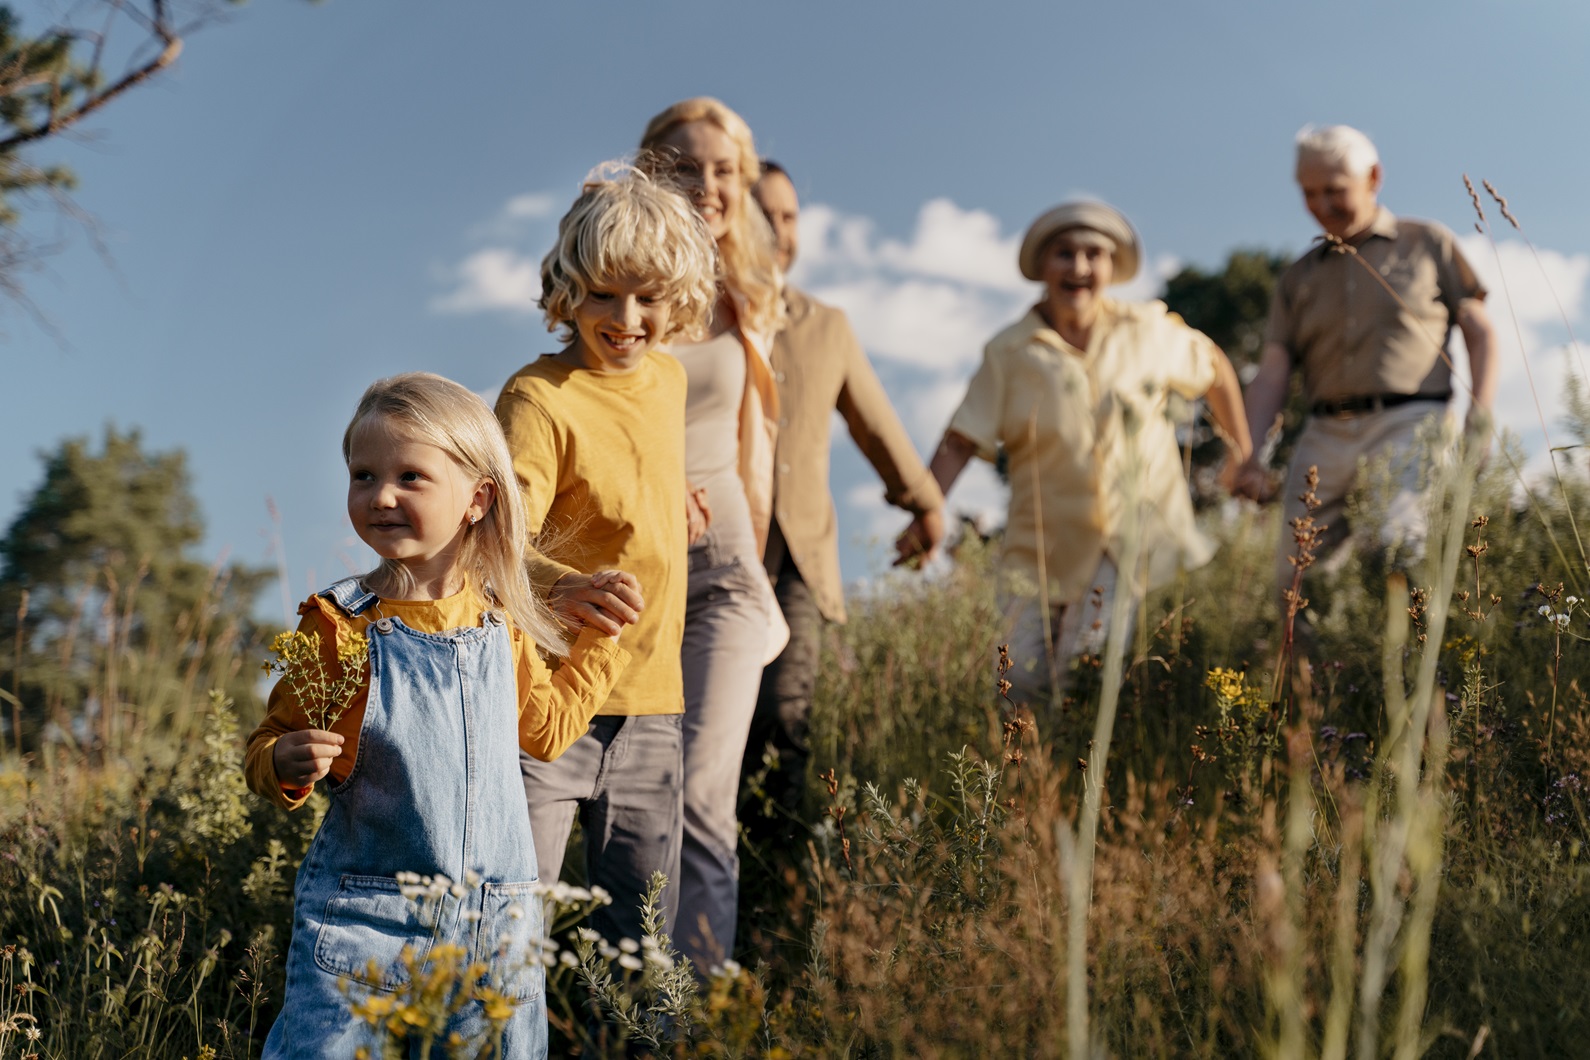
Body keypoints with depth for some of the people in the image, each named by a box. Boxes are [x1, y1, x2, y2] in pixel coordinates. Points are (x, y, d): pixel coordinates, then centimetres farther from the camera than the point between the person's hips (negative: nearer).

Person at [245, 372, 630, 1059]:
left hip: (497, 924, 3)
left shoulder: (500, 622, 4)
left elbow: (546, 730, 18)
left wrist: (600, 639, 17)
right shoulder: (339, 624, -8)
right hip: (363, 917, -3)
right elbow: (272, 743, -1)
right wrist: (284, 765, -23)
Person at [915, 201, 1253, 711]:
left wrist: (1242, 453, 18)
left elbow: (1215, 368, 17)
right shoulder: (1010, 353, -3)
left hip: (1134, 539, -1)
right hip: (1045, 550, 1)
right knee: (1025, 686, -2)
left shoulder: (1148, 331, 1)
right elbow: (960, 442, -5)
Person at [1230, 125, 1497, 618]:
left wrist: (1480, 419, -3)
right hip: (1325, 437, 4)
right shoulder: (1300, 278, 20)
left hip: (1408, 425, -4)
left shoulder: (1428, 244, 14)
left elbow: (1481, 332, 12)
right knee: (1296, 578, -4)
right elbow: (1272, 372, 11)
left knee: (1397, 551, -25)